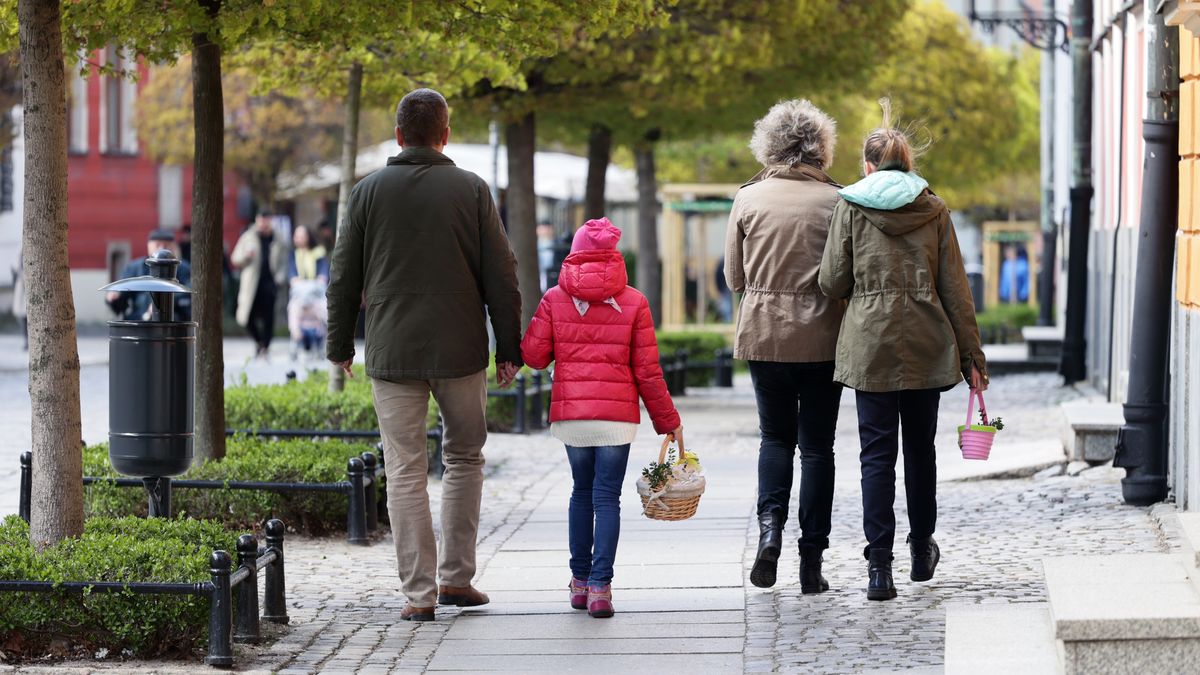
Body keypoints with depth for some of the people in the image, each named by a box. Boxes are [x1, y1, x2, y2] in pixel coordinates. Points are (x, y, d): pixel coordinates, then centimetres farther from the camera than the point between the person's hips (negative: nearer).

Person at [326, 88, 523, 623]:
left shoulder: (369, 191, 1)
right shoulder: (471, 190, -1)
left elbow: (343, 278, 5)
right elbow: (501, 276, -1)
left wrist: (340, 346, 16)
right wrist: (508, 349, 6)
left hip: (391, 353, 0)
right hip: (459, 351, 0)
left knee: (405, 472, 3)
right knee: (465, 457, 17)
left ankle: (419, 592, 0)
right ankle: (456, 577, 14)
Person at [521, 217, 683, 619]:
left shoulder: (555, 299, 2)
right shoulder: (633, 302, 0)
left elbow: (533, 355, -1)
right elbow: (647, 370, 0)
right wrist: (668, 420, 9)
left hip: (570, 412, 2)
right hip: (618, 415, -2)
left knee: (581, 492, 17)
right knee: (607, 497, -1)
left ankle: (580, 581, 18)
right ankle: (600, 586, -10)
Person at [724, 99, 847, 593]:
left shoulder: (749, 199, -3)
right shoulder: (835, 201, -7)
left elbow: (735, 278, 2)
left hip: (764, 334, 1)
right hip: (822, 337, -1)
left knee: (775, 436, 17)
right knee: (816, 445, 7)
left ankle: (770, 525, -6)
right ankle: (811, 560, 6)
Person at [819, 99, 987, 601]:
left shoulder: (851, 206, -1)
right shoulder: (934, 211, 4)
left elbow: (833, 282, -1)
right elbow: (955, 290, 4)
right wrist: (971, 354, 8)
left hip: (870, 344, -2)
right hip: (927, 345, 2)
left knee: (877, 452, -2)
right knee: (920, 447, 16)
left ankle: (879, 565, -11)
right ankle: (922, 550, 30)